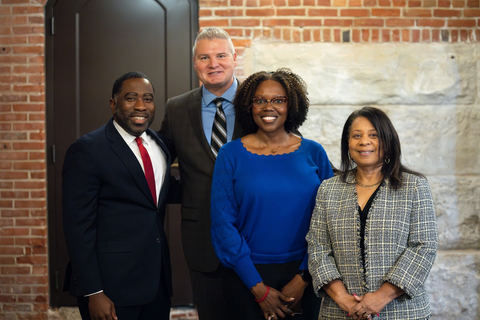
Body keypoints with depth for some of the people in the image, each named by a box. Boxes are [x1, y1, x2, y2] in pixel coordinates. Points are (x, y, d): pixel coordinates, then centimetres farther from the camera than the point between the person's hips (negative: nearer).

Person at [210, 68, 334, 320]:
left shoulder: (313, 153, 1)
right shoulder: (231, 155, -3)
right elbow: (223, 223, -6)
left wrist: (302, 279, -8)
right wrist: (258, 288, -10)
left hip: (303, 275, 1)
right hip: (247, 277, -1)